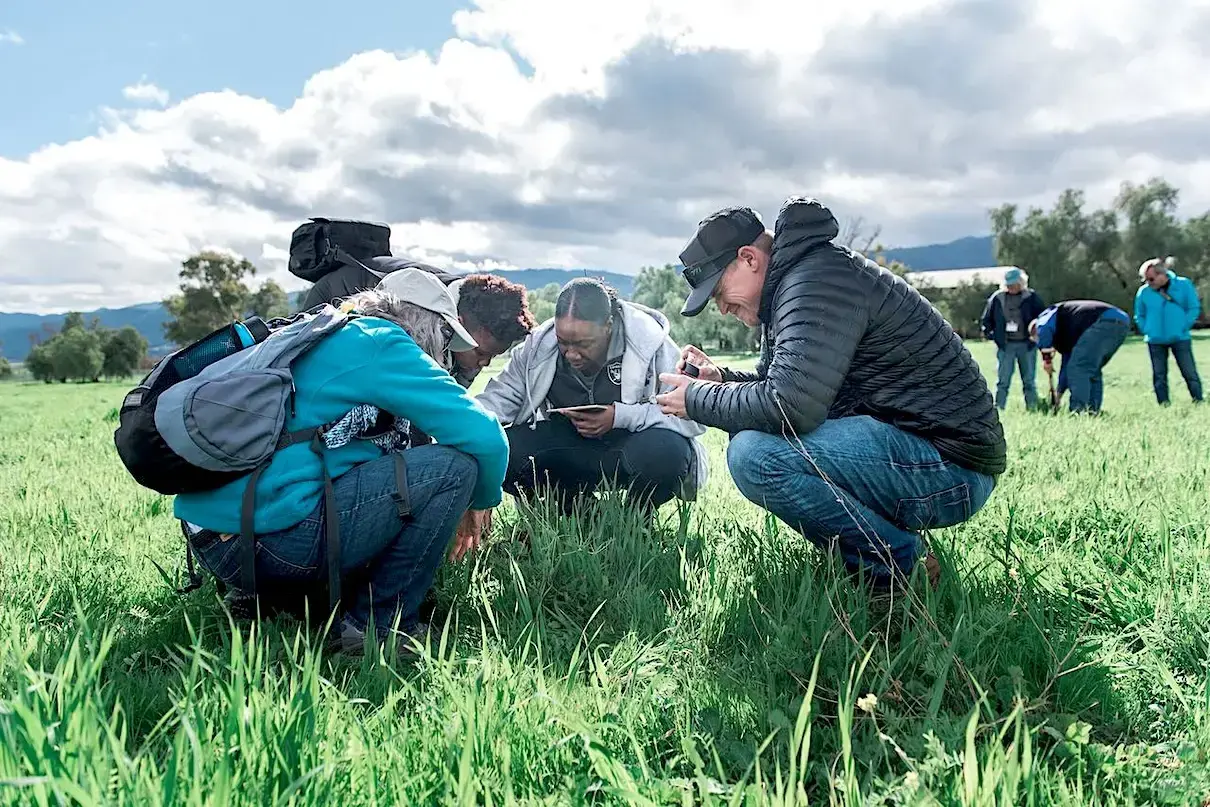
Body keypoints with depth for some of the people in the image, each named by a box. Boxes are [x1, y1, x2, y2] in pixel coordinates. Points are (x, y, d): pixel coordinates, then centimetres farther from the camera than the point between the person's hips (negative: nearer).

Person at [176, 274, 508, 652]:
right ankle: (377, 626, -2)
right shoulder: (381, 344, -4)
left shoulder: (320, 340, 23)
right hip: (275, 540, -10)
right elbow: (483, 434, -11)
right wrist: (481, 501, 10)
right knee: (454, 464, -9)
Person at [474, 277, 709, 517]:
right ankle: (575, 512, 3)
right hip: (570, 446, 3)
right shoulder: (538, 344, -8)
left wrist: (620, 416, -32)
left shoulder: (651, 343, -20)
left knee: (666, 451, -38)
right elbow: (502, 395, -7)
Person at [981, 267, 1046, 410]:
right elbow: (987, 318, 14)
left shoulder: (1032, 297, 2)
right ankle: (998, 408, 2)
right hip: (1005, 345, 0)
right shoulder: (997, 298, 5)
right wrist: (989, 333, 1)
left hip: (1027, 344, 0)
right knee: (1003, 381, -1)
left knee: (1029, 381, 7)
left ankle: (1032, 408, 14)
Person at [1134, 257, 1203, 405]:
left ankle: (1199, 403, 9)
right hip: (1155, 341, 1)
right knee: (1159, 376, 5)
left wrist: (1183, 327, -7)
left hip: (1180, 339, -1)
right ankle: (1163, 407, 13)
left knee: (1190, 373, 0)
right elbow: (1139, 316, 10)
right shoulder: (1144, 291, -2)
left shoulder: (1183, 285, -5)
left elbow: (1194, 308, 1)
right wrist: (1147, 331, -1)